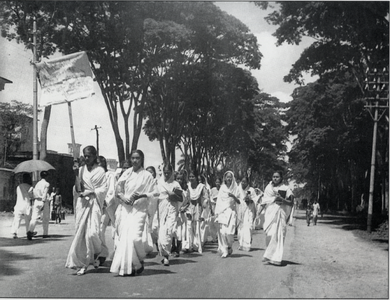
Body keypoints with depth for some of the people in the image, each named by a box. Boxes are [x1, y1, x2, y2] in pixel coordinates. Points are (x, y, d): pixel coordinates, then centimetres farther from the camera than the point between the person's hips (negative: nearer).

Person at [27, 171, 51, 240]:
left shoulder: (37, 183, 14)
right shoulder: (46, 184, -2)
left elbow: (34, 192, 9)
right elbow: (45, 193, -12)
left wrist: (34, 199, 18)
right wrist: (43, 203, -16)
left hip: (36, 201, 4)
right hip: (44, 201, -4)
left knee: (34, 218, -6)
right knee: (45, 218, 9)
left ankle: (30, 231, -27)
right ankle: (45, 234, 14)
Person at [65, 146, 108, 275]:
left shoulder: (100, 171, 3)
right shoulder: (81, 170, 11)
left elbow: (104, 189, -2)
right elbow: (77, 188, 9)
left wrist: (90, 192, -12)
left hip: (94, 203, -3)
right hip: (82, 203, 3)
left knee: (92, 232, -14)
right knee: (81, 232, 0)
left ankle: (96, 253, 17)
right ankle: (82, 263, 8)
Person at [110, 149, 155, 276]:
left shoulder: (147, 175, 4)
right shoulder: (127, 173, 13)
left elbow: (152, 194, 1)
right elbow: (117, 189, 9)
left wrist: (140, 196, -16)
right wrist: (123, 196, -10)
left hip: (139, 209, -3)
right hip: (124, 208, 3)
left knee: (135, 236, -17)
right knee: (123, 237, -2)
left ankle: (140, 261, 8)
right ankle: (126, 266, 10)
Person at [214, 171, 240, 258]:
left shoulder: (235, 188, 5)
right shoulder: (222, 188, 10)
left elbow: (239, 202, 2)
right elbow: (219, 201, 10)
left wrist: (233, 196, -16)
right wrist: (216, 213, 5)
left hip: (231, 211, -2)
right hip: (222, 212, 2)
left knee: (229, 232, -11)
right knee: (222, 232, -7)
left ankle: (230, 247, 17)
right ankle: (224, 251, 3)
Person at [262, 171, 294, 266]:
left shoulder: (285, 188, 5)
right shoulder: (268, 187, 14)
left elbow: (291, 202, 0)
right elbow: (264, 199, 6)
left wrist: (282, 199, -14)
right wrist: (274, 198, -7)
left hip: (280, 213, -3)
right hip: (270, 213, 3)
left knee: (277, 235, -9)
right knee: (269, 235, -2)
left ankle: (275, 257, -8)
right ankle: (270, 256, 7)